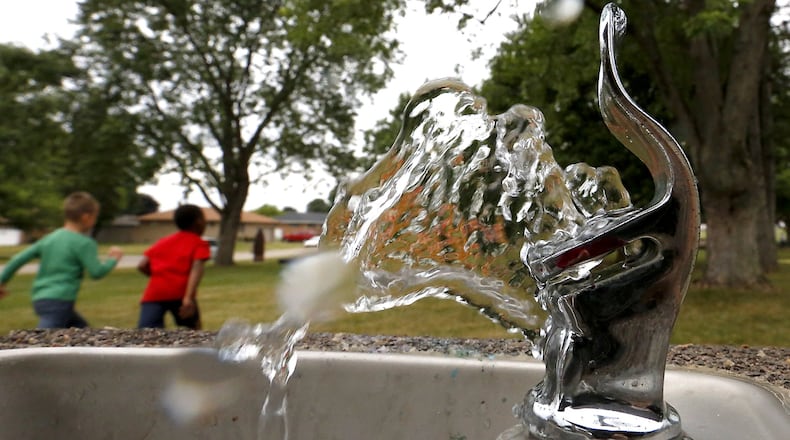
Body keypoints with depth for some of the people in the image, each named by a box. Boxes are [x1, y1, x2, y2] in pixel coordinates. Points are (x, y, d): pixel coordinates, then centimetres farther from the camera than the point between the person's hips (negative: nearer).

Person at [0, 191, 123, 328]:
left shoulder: (49, 238, 12)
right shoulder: (84, 243, -9)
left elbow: (19, 259, 11)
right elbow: (96, 272, -11)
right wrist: (113, 259, 5)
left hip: (40, 299, 9)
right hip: (59, 301, -9)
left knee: (82, 330, 22)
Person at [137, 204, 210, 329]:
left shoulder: (163, 241, 27)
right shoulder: (199, 243, 12)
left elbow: (142, 266, 16)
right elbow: (196, 269, -7)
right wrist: (189, 298, -19)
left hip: (154, 293, 3)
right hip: (180, 293, -3)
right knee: (193, 332, 21)